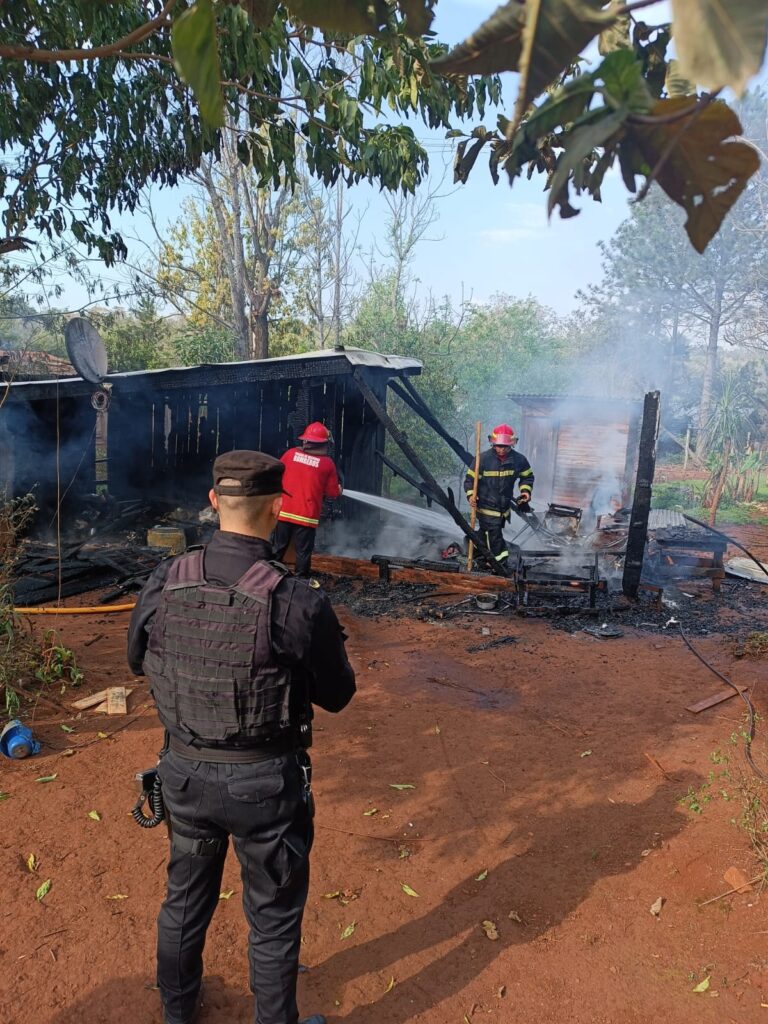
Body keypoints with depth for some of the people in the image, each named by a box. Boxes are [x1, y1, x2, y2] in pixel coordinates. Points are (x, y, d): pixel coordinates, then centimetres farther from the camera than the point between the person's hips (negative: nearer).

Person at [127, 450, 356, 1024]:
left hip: (186, 773, 5)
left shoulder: (163, 584, -13)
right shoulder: (299, 604, -26)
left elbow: (138, 661, 6)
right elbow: (337, 696, -11)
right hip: (267, 782, -4)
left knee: (186, 899, 29)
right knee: (274, 917, 19)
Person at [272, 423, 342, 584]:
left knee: (278, 548, 14)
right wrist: (339, 489, 22)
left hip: (284, 511, 3)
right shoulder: (327, 463, -5)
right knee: (303, 551, 6)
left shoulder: (291, 453, 1)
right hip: (307, 515, -3)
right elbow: (333, 493, 0)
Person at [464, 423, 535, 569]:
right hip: (486, 508, -4)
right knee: (495, 539, -7)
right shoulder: (483, 459, -16)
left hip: (504, 507, 4)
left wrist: (526, 490, -7)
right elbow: (470, 479, -8)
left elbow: (527, 477, 10)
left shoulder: (519, 460, -7)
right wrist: (470, 495, -23)